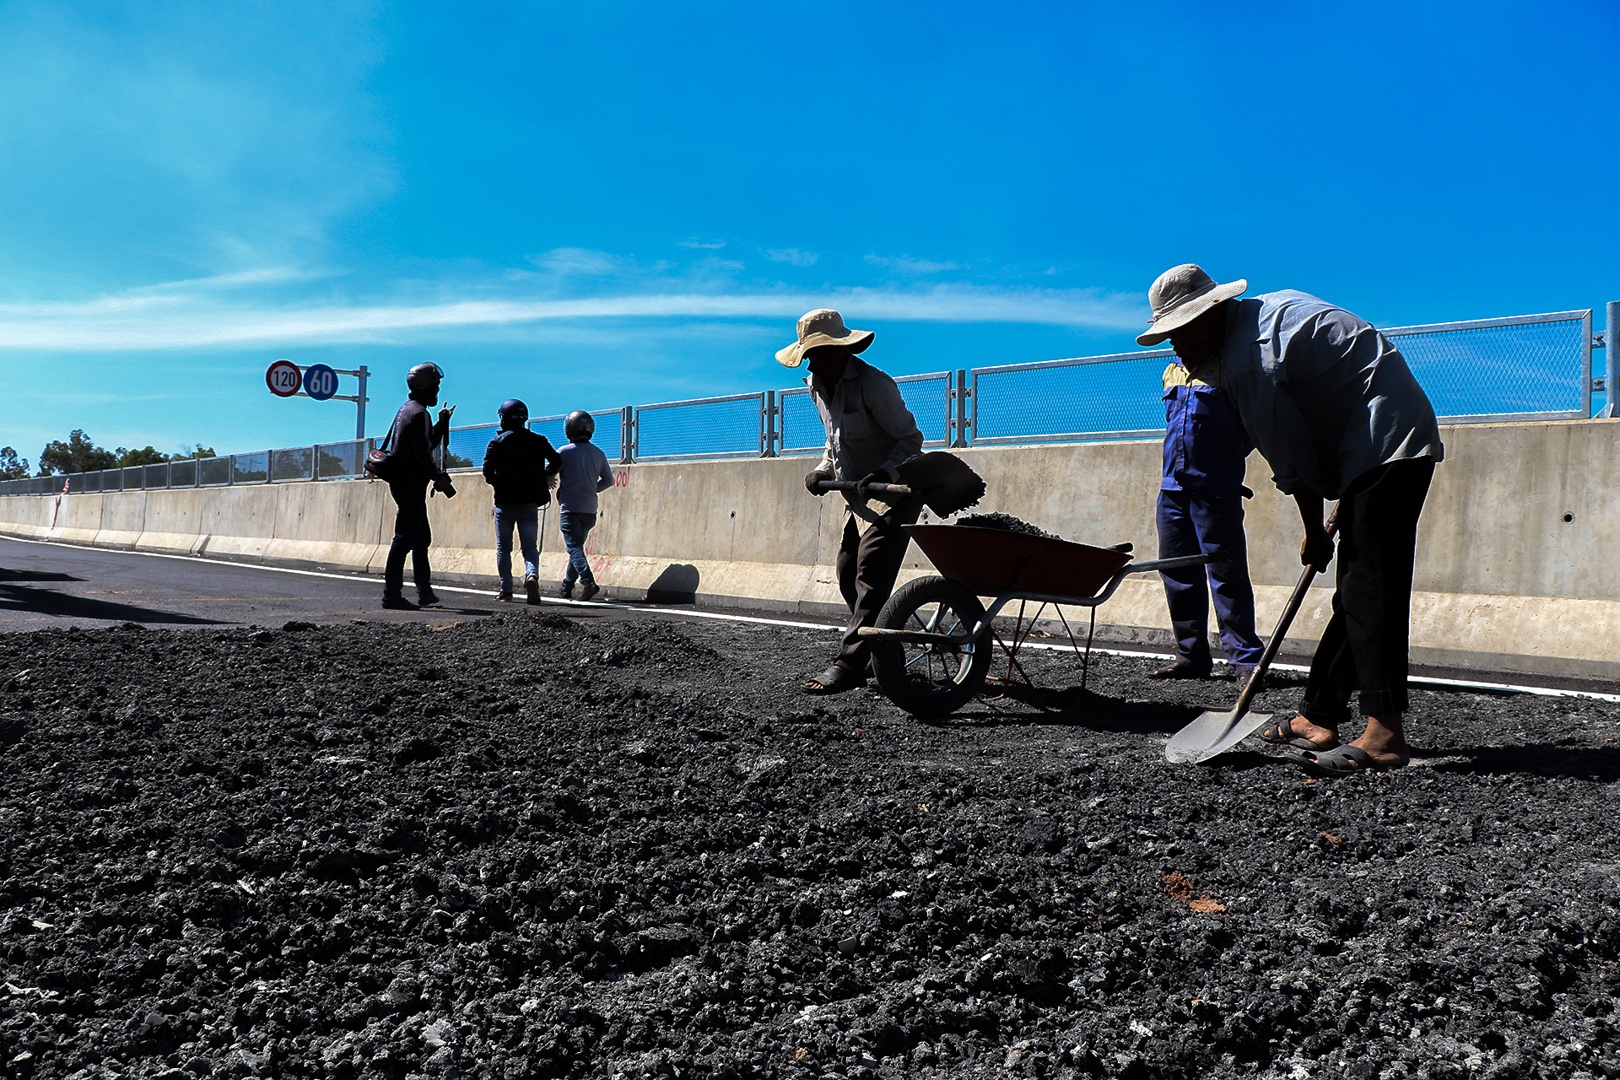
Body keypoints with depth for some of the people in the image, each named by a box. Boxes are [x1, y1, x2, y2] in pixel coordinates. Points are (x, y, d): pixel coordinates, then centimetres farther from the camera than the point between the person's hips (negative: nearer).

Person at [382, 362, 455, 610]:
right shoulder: (418, 412, -13)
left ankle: (425, 592, 21)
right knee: (405, 538, -10)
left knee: (422, 539, 15)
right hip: (410, 483, -11)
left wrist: (442, 423, 19)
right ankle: (392, 594, -9)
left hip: (404, 482, 11)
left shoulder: (408, 409, 18)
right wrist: (439, 477, -12)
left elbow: (428, 444, 25)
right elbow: (422, 453, -20)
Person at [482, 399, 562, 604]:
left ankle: (506, 591, 8)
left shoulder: (498, 442, -4)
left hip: (505, 503, -2)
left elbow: (488, 471, -11)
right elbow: (556, 461, 4)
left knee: (503, 549, 10)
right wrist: (545, 477, 21)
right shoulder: (538, 440, 3)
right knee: (530, 546, 5)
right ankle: (532, 575, -23)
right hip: (530, 504, 2)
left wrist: (499, 485, 7)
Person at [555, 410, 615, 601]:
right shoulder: (598, 453, 7)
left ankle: (588, 582, -27)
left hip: (570, 507, -5)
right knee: (577, 546, 17)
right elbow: (608, 480, 14)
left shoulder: (565, 452, -9)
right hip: (589, 508, 5)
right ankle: (567, 587, 23)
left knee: (574, 548, -8)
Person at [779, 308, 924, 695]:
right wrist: (823, 470, 2)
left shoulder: (873, 384, -19)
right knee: (848, 573, 10)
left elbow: (911, 439, -16)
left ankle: (848, 665, -20)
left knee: (870, 575, -16)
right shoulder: (818, 386, 8)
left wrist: (883, 472, -33)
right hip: (860, 498, 9)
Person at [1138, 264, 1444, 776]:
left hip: (1385, 444, -10)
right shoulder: (1271, 305, 16)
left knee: (1368, 586, -15)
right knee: (1355, 588, 8)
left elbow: (1293, 459, -11)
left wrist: (1313, 533, 1)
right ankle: (1318, 717, 12)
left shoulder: (1247, 359, -15)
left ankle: (1385, 732, -20)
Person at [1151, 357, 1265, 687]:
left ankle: (1246, 659, -1)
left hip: (1215, 489, -6)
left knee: (1225, 573, -7)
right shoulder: (1173, 371, 19)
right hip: (1173, 487, 6)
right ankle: (1192, 656, 17)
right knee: (1178, 573, 8)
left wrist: (1226, 458, -6)